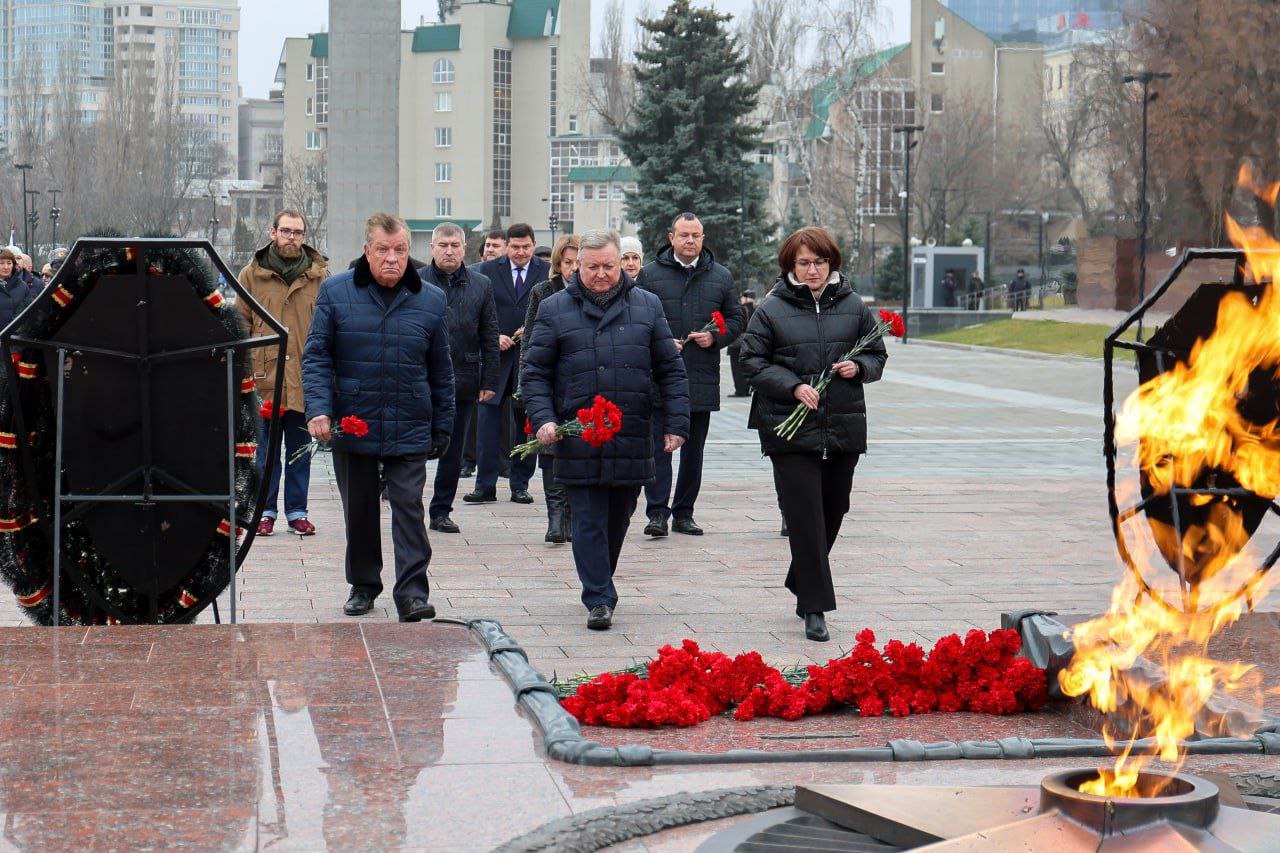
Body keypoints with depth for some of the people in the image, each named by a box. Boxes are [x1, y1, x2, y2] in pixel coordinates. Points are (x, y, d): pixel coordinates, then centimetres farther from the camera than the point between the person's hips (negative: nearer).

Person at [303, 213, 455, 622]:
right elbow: (316, 356, 0)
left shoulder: (431, 300, 5)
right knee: (358, 509, 11)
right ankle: (363, 585, 25)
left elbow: (441, 370, 11)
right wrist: (319, 409, -13)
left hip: (410, 429, 0)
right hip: (352, 424, 0)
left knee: (408, 508, -6)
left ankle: (412, 593, -6)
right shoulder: (335, 293, 1)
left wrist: (442, 426, 11)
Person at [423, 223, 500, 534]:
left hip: (463, 381, 3)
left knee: (453, 451, 8)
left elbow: (490, 339, 10)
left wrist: (489, 382, 4)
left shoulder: (481, 286, 8)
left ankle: (442, 510, 17)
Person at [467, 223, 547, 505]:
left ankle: (520, 485, 15)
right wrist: (494, 336, -10)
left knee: (526, 423, 6)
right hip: (496, 355, 0)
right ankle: (485, 486, 0)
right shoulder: (489, 270, 6)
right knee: (488, 420, -4)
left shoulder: (547, 271, 3)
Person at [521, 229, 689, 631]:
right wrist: (543, 418, -9)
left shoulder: (647, 306, 10)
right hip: (578, 442, -2)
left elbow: (670, 370, 12)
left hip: (633, 440, 2)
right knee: (588, 522, -4)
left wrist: (675, 424, 5)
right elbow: (535, 372, 6)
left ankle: (600, 584, 29)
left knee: (618, 519, 12)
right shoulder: (555, 309, 4)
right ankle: (599, 600, -1)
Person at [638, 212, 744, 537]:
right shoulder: (650, 274, 4)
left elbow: (736, 319, 14)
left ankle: (684, 513, 16)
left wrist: (715, 337, -5)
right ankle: (657, 512, -6)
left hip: (702, 378, 3)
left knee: (694, 449, 8)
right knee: (659, 445, -8)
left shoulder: (721, 277, 10)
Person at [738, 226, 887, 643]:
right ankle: (814, 607, -5)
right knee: (805, 518, -7)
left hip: (844, 429, 4)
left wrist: (859, 367, -7)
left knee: (833, 512, 12)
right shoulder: (772, 311, 0)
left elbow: (877, 354, 16)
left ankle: (803, 583, 33)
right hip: (791, 432, -3)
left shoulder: (853, 307, 8)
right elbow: (753, 362, -1)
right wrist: (793, 387, -15)